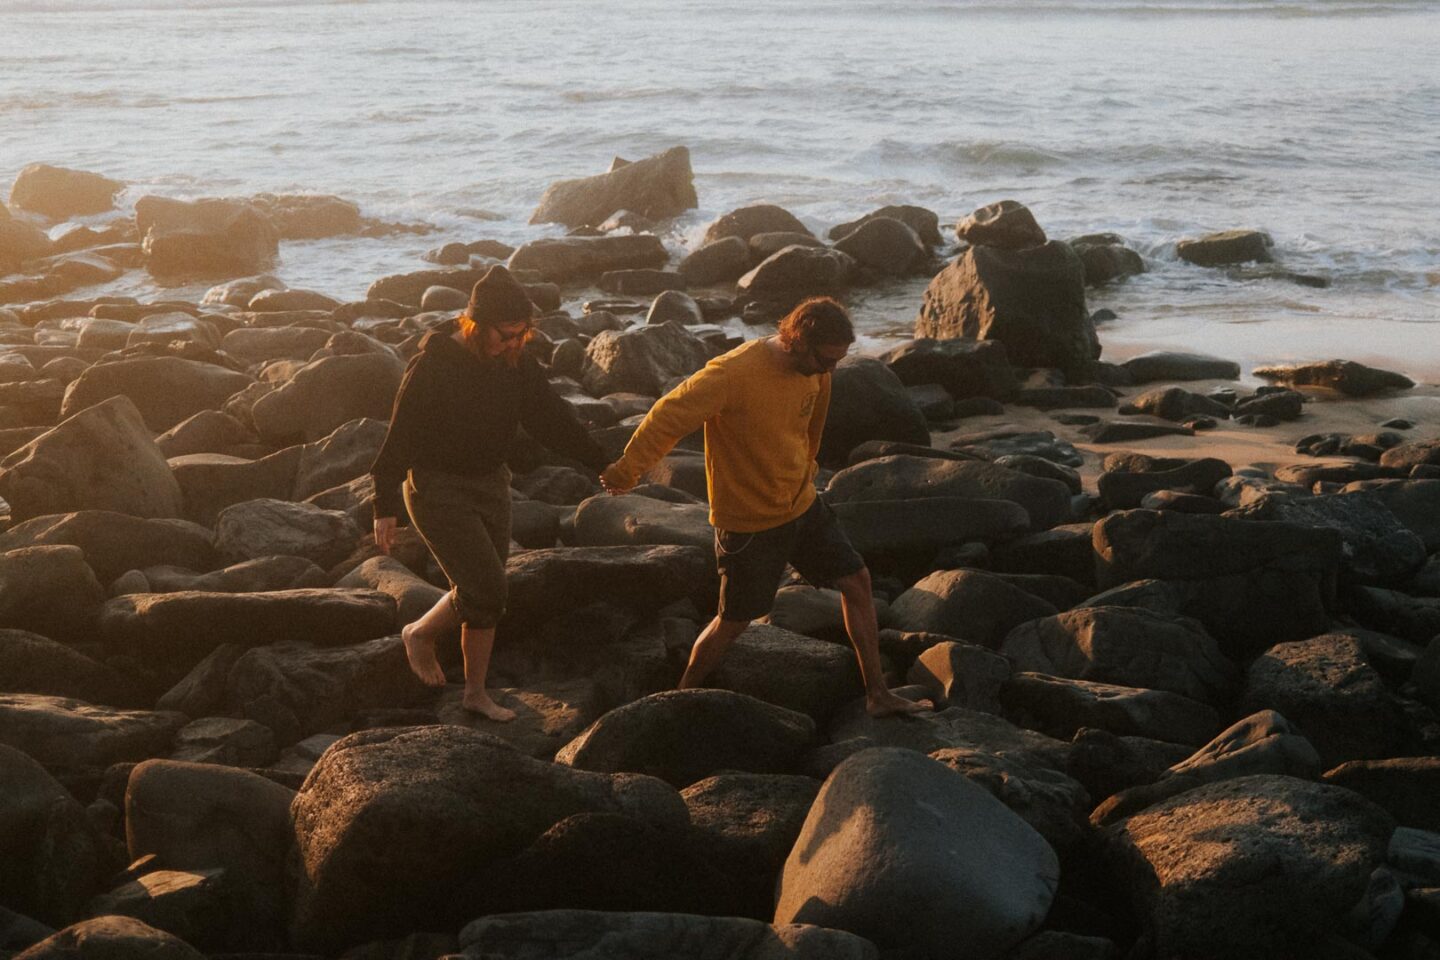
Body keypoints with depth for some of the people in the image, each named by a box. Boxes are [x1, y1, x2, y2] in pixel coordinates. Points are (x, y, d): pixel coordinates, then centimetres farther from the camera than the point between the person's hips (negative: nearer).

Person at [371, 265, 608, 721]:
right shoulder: (433, 365, -20)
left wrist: (602, 463, 1)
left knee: (486, 596, 9)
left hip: (491, 485, 6)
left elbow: (552, 418, 5)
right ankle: (420, 635, 14)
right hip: (437, 489, -6)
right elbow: (401, 436, -16)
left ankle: (476, 691, 23)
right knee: (485, 587, -13)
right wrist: (385, 507, -15)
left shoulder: (517, 364, -2)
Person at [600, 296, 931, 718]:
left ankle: (878, 694, 15)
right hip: (748, 522, -7)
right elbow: (670, 415, -20)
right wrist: (627, 470, -11)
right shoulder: (733, 374, -28)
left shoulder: (816, 371, -5)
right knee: (734, 621, 3)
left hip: (801, 505, 7)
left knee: (856, 580, 5)